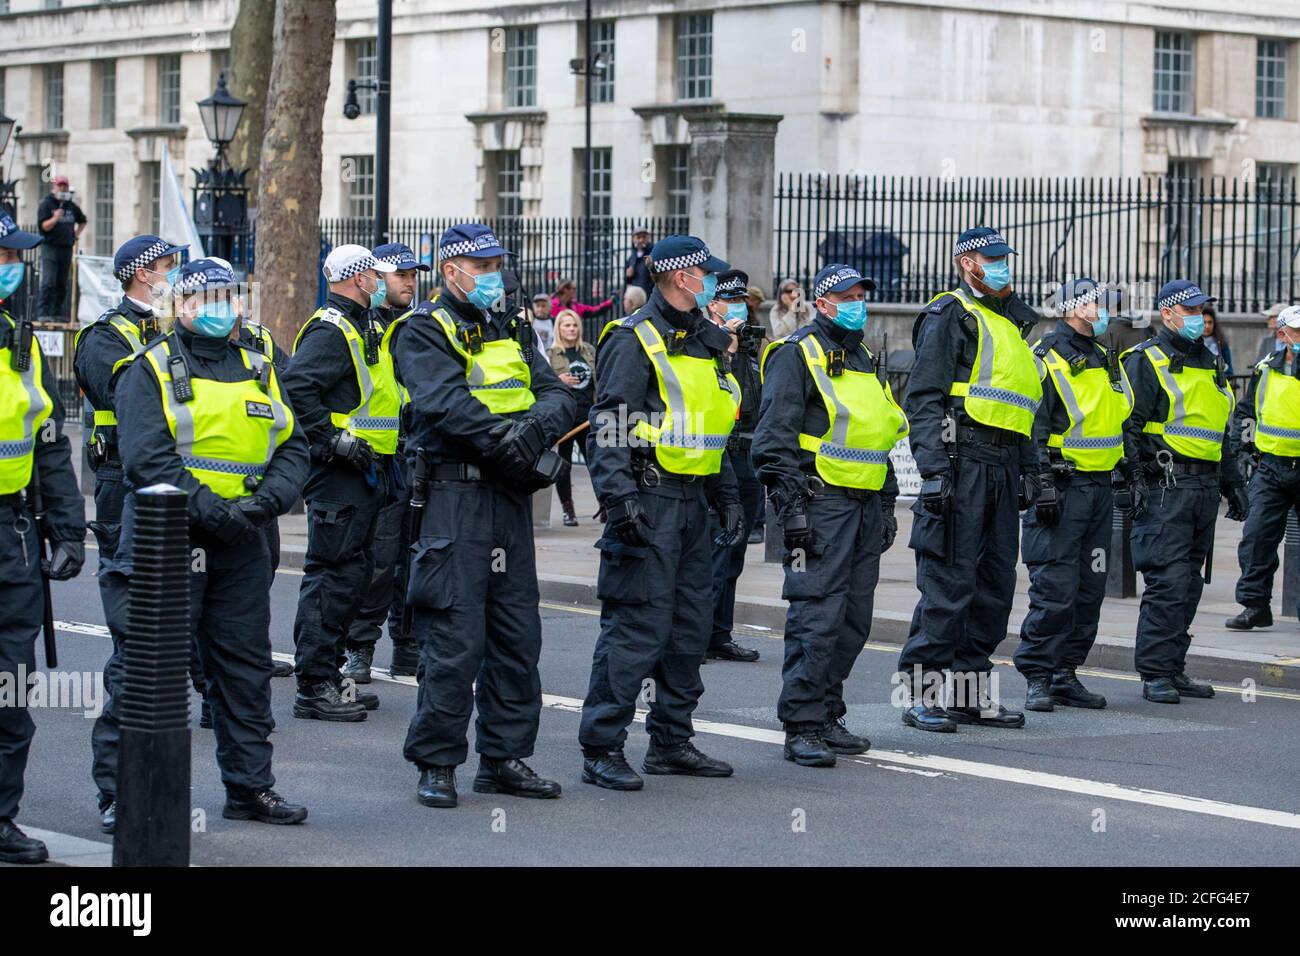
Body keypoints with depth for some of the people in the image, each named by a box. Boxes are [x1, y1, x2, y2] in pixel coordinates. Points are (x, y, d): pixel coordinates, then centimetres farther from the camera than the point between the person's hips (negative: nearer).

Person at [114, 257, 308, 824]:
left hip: (241, 543, 5)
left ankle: (250, 785, 16)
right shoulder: (151, 370, -2)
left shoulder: (257, 371, 15)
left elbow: (292, 448, 9)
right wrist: (210, 511, -21)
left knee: (245, 664, 9)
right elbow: (147, 458, -14)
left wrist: (267, 500, -11)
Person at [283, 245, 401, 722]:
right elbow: (296, 386, -27)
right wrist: (332, 438, -24)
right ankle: (313, 687, -7)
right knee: (332, 575, -9)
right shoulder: (330, 330, -14)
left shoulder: (364, 327, 19)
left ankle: (330, 676, 22)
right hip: (340, 472, -10)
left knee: (353, 574, 14)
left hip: (365, 472, 10)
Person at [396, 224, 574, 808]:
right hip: (455, 496, -7)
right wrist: (507, 440, -27)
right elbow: (448, 404, -19)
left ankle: (505, 757, 19)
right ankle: (436, 764, 1)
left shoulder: (511, 328, 17)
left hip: (511, 496, 7)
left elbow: (558, 395, 5)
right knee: (454, 635, -8)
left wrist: (537, 425, -17)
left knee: (518, 633, 10)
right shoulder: (427, 332, -3)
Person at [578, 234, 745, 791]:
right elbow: (608, 427, -15)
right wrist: (619, 498, -23)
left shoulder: (704, 342, 19)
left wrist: (726, 495, 21)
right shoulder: (634, 340, -8)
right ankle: (601, 751, -6)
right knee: (636, 625, -10)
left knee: (690, 625, 11)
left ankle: (672, 742, 21)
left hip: (692, 503, 9)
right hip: (649, 498, -9)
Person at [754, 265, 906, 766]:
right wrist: (791, 508, -18)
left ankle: (827, 715, 17)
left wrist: (887, 507, 22)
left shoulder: (864, 359, 21)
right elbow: (775, 438, -12)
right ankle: (801, 728, -9)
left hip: (866, 506, 8)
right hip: (821, 501, -8)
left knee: (853, 621, 9)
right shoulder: (797, 354, -5)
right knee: (817, 617, -11)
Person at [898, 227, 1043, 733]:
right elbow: (923, 397, -12)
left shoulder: (1010, 323, 23)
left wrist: (1028, 468, 20)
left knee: (995, 581, 9)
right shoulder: (949, 315, -4)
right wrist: (934, 466, -20)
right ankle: (918, 693, -6)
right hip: (963, 458, -9)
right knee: (948, 580, -10)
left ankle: (971, 691, 16)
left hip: (1003, 468, 9)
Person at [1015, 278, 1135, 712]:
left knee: (1089, 590, 8)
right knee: (1054, 589, -9)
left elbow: (1121, 424, 25)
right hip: (1062, 488, -8)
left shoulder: (1105, 360, 17)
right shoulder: (1046, 359, -8)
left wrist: (1128, 481, 20)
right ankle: (1037, 679, -3)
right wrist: (1042, 486, -19)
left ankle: (1065, 674, 15)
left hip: (1100, 489, 8)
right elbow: (1032, 430, -13)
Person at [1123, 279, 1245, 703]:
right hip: (1166, 487, -8)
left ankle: (1174, 668, 14)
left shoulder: (1211, 363, 21)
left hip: (1206, 488, 8)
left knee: (1189, 584, 9)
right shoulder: (1146, 361, -3)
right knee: (1168, 581, -11)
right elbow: (1130, 426, -9)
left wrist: (1233, 482, 25)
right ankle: (1155, 673, -7)